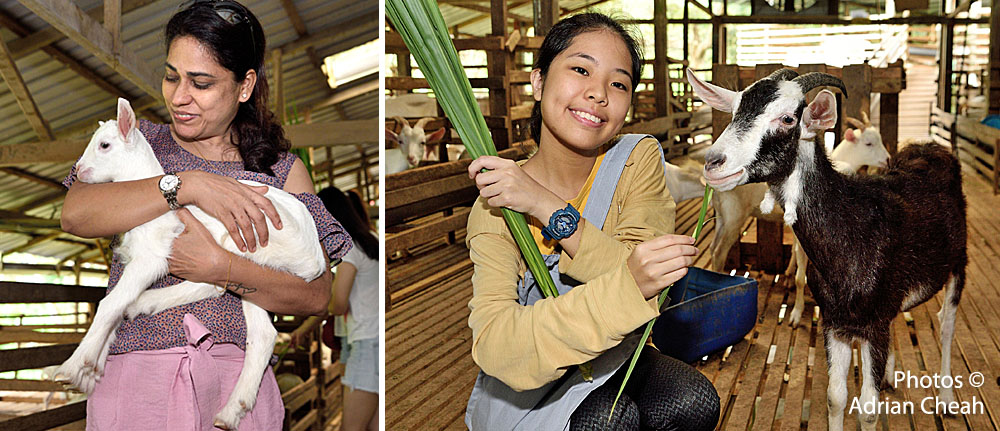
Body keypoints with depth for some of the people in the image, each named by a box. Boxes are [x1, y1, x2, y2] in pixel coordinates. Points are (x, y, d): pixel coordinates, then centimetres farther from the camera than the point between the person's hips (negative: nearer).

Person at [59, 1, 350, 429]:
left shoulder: (280, 168, 8)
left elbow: (316, 294, -3)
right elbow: (74, 214, -9)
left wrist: (219, 267, -16)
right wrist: (186, 185, -17)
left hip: (234, 382, 0)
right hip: (132, 376, 1)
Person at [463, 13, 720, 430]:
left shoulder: (638, 158, -8)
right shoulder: (496, 204, -17)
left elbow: (649, 279, -20)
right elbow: (493, 347, -32)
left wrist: (549, 208, -31)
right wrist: (626, 286, -48)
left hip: (611, 363, 3)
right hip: (526, 388, -3)